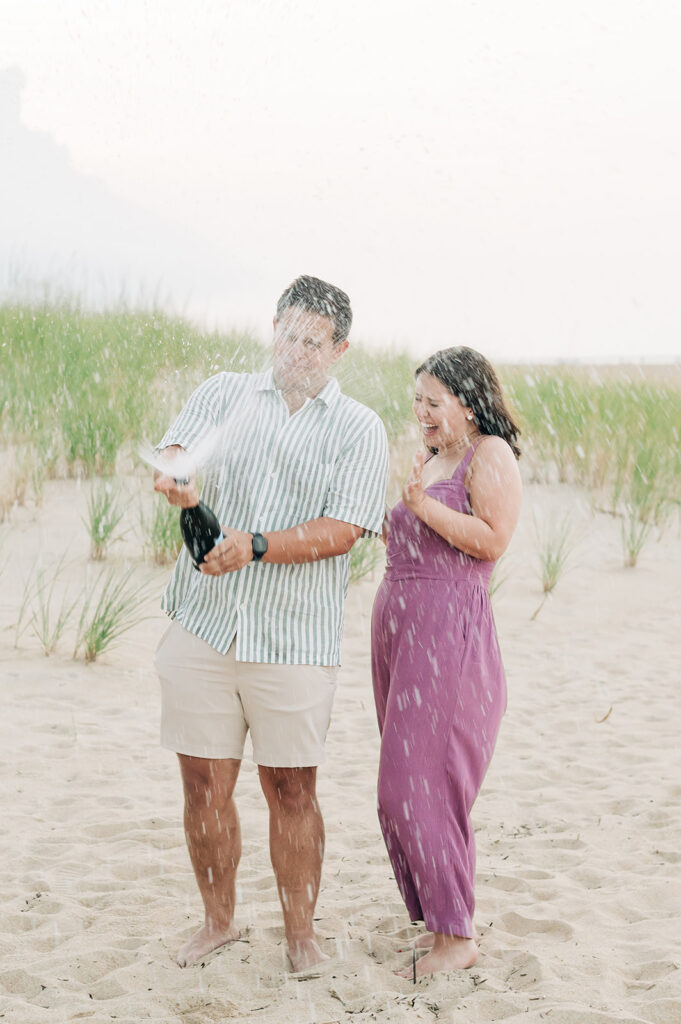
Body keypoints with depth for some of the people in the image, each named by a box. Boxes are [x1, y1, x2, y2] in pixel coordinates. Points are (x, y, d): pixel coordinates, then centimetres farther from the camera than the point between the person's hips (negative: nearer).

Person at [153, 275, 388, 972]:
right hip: (202, 623, 2)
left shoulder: (359, 430, 2)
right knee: (204, 782, 8)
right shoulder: (225, 394, 11)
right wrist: (175, 478, -30)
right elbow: (176, 452, -5)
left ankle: (299, 929, 19)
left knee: (291, 789, 3)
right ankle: (217, 919, 25)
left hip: (293, 636, -2)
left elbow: (341, 531, -8)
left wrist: (254, 546, -22)